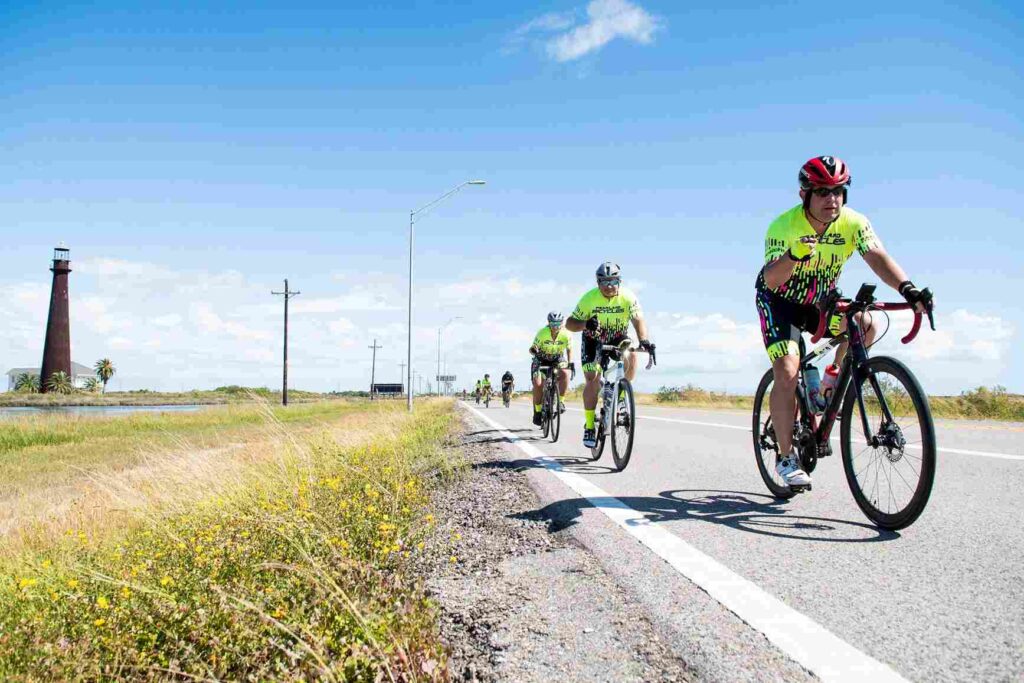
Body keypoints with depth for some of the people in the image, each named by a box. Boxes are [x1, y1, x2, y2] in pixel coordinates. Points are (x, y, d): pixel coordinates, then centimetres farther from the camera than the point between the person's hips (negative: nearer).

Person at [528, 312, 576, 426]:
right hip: (541, 359, -1)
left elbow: (569, 349, -7)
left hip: (558, 359, 1)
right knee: (538, 384, -17)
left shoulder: (566, 334, -22)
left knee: (565, 374, -30)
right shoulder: (542, 333, -27)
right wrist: (533, 350, -45)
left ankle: (560, 401, -16)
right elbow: (532, 348, -21)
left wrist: (571, 363, -22)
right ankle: (537, 411, 0)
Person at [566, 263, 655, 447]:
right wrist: (585, 324, -43)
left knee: (631, 357, -31)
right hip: (593, 340, -1)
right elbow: (569, 323, -21)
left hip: (618, 338, 1)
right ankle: (589, 427, -4)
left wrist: (644, 340, -53)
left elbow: (638, 319, -34)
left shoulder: (628, 297, -22)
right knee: (593, 380, -15)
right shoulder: (589, 298, -23)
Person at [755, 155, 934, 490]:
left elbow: (877, 257, -33)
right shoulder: (784, 226, -27)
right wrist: (794, 256, -61)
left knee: (864, 325, -24)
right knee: (787, 373, -19)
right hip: (779, 301, -4)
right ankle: (786, 457, -8)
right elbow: (771, 279, -40)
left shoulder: (854, 223, -17)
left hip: (820, 300, 4)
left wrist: (907, 288, -51)